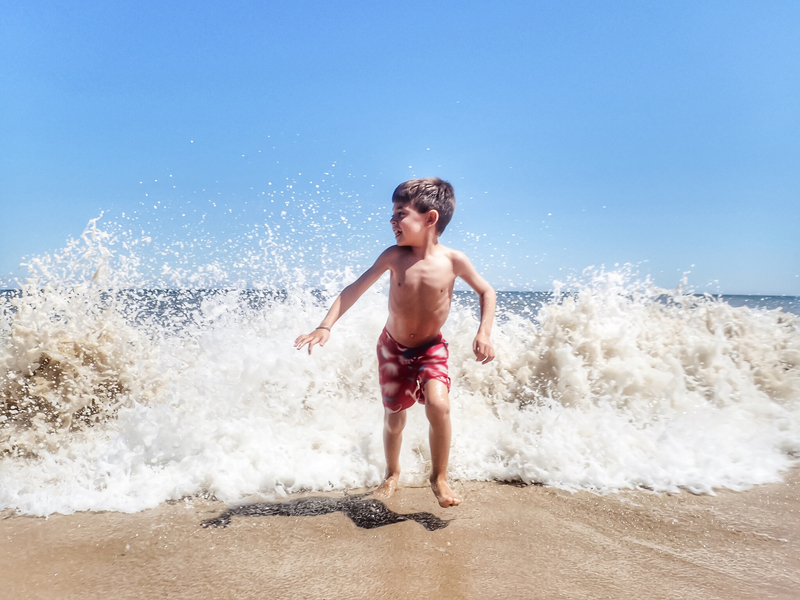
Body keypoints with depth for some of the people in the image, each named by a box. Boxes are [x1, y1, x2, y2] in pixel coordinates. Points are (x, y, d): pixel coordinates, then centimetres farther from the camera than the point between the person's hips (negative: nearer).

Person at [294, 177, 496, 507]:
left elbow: (486, 292, -2)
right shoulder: (393, 256, -15)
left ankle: (439, 478, 0)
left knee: (439, 405, -26)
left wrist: (484, 333, -14)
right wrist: (326, 326, -18)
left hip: (431, 348, -1)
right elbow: (354, 289, -9)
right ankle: (392, 473, 42)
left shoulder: (453, 260, -17)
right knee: (393, 418, 12)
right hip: (393, 347, 2)